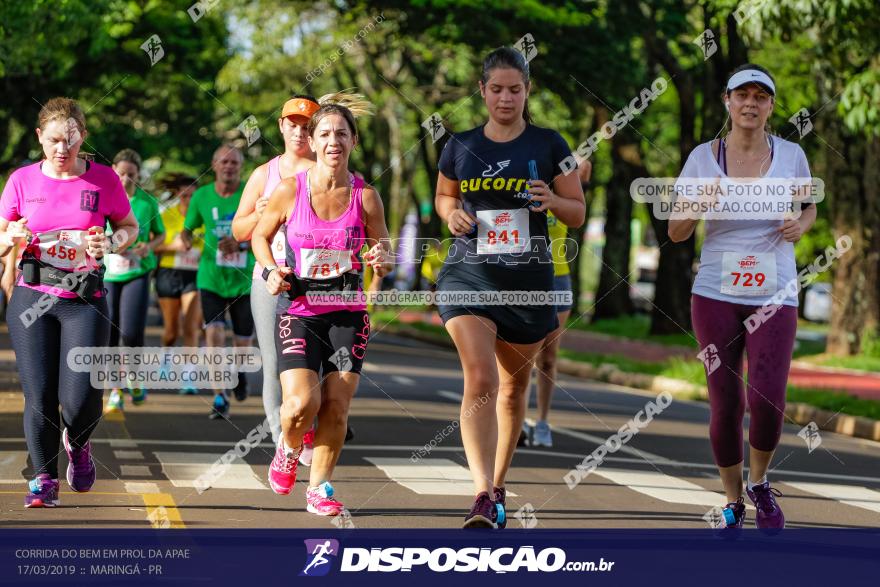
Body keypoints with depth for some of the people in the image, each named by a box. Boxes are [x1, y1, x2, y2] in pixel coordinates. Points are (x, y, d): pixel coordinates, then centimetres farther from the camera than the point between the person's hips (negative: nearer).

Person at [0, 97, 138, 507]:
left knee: (79, 398, -11)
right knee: (39, 396, -5)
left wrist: (110, 244, -8)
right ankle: (44, 479, 13)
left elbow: (129, 227, 14)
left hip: (85, 300, -1)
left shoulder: (103, 179, 1)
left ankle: (77, 444, 24)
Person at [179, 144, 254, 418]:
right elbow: (188, 228, 12)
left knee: (243, 341, 8)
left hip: (244, 280, 0)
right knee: (214, 335, -14)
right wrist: (186, 240, -12)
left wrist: (239, 244, -25)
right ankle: (220, 398, -5)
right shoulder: (201, 196, 0)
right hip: (211, 279, 0)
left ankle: (240, 371, 44)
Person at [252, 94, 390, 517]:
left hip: (348, 314, 2)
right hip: (299, 312, -1)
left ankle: (319, 488, 15)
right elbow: (260, 235, 11)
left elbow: (383, 254, 8)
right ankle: (288, 450, 18)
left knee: (336, 406, -3)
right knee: (302, 404, -16)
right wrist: (271, 272, -7)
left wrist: (380, 261, -16)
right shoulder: (290, 190, -5)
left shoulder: (366, 196, -3)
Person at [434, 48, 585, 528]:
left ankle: (497, 486, 34)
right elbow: (443, 197, 20)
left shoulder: (548, 145, 1)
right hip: (468, 276, -1)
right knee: (480, 379, -20)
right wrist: (452, 214, -3)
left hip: (528, 281, 1)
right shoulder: (460, 147, 4)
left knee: (513, 388, 14)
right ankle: (483, 497, -27)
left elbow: (578, 213, 6)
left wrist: (552, 201, -16)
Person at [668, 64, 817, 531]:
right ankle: (733, 502, 21)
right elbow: (676, 233, 4)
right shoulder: (702, 158, 0)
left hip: (774, 295, 0)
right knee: (725, 407, 0)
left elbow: (809, 207, 19)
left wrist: (800, 226, -4)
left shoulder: (790, 155, 2)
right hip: (716, 294, 0)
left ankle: (759, 484, 16)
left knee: (767, 402, -13)